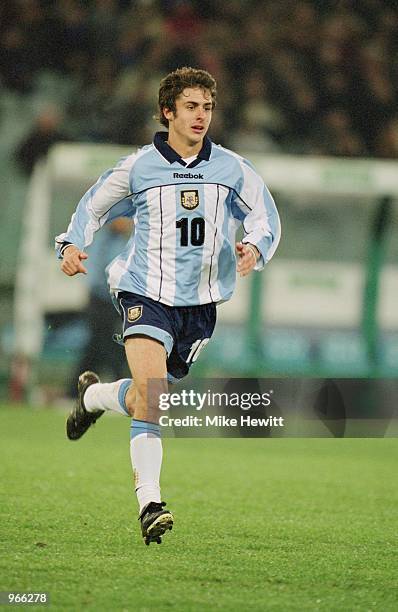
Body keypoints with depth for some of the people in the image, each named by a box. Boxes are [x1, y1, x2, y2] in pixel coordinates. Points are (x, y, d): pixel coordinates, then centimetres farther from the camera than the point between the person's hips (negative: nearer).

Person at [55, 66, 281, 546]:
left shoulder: (231, 168, 3)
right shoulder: (138, 168, -1)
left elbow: (266, 217, 8)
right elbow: (93, 206, 13)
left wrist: (255, 247, -14)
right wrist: (73, 245, -5)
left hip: (201, 300, 3)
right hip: (146, 293, -3)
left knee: (153, 394, 15)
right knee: (150, 391, -22)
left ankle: (93, 395, 48)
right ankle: (149, 502, -20)